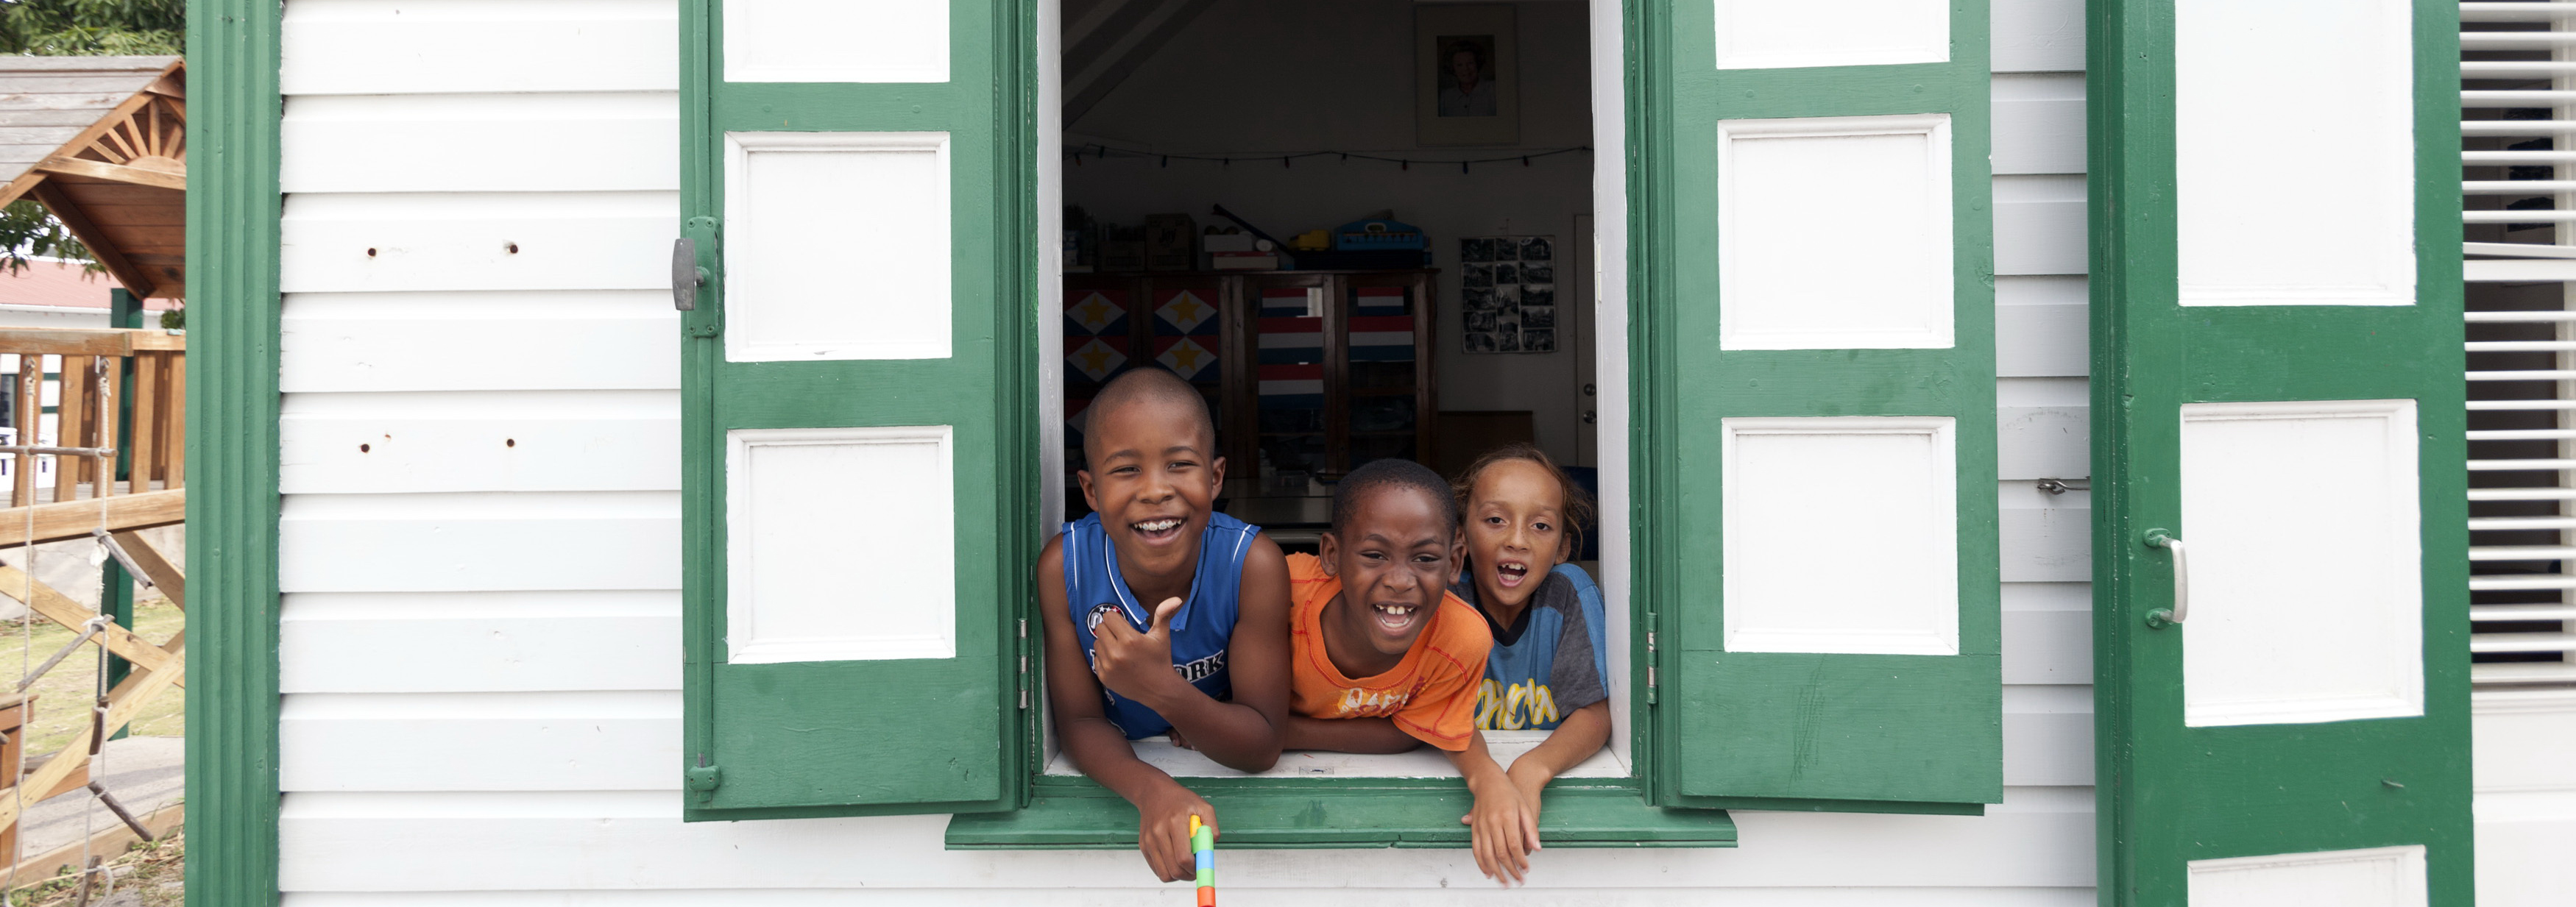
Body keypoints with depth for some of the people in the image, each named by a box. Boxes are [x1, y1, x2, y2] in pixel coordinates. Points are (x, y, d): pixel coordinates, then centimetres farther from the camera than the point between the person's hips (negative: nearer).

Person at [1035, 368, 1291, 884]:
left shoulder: (1253, 565, -23)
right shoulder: (1063, 567, -20)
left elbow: (1263, 747, -20)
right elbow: (1080, 720, -13)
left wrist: (1164, 690, -39)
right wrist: (1151, 789, -35)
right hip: (1116, 775, 0)